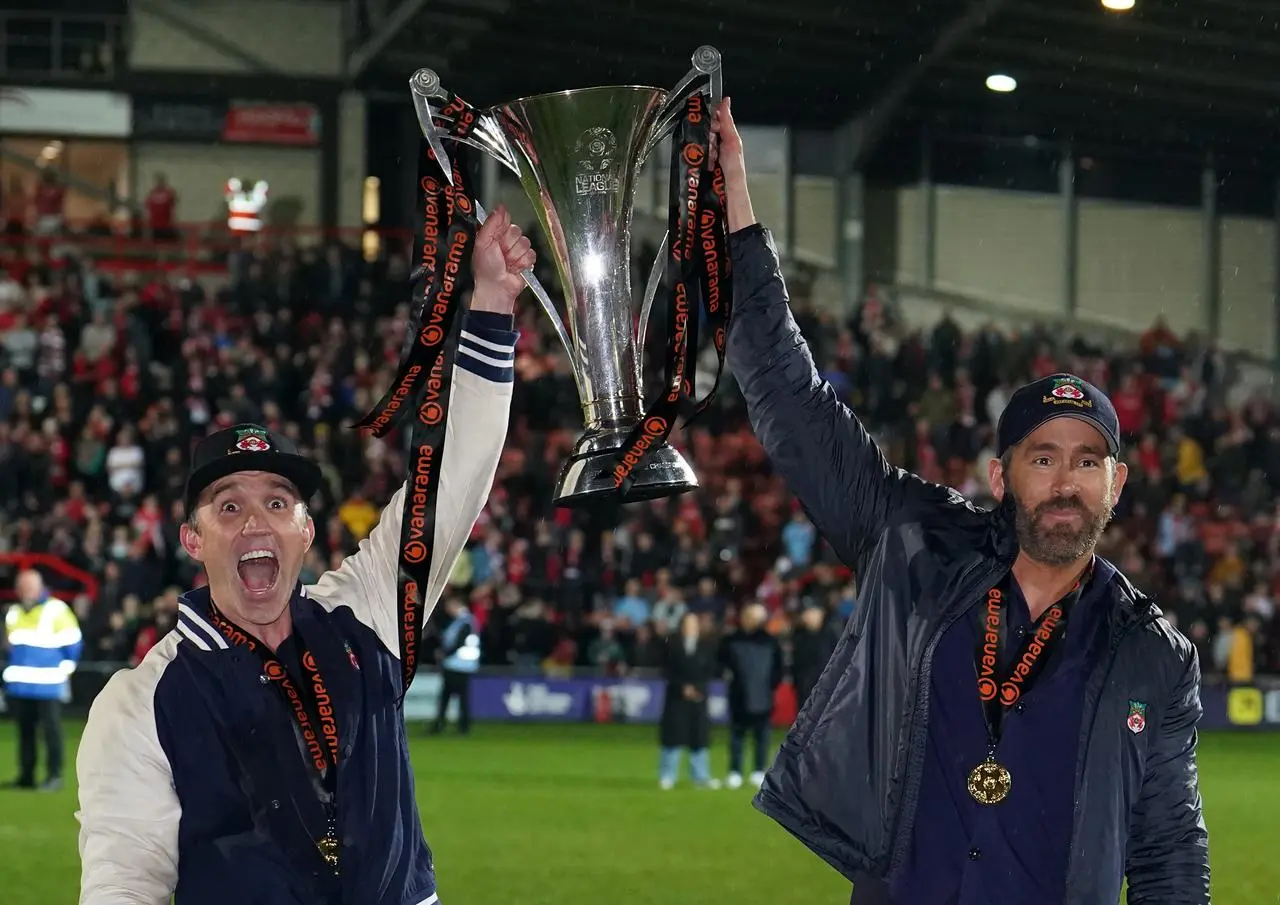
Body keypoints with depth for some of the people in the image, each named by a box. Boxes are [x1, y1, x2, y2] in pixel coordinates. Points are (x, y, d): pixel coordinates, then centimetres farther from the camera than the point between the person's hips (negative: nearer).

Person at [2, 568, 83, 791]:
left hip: (48, 686, -6)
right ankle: (26, 776, 14)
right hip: (20, 685, 6)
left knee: (51, 730, -4)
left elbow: (72, 643, -4)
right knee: (25, 731, 9)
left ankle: (54, 776, -2)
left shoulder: (56, 611, -6)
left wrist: (63, 670, -4)